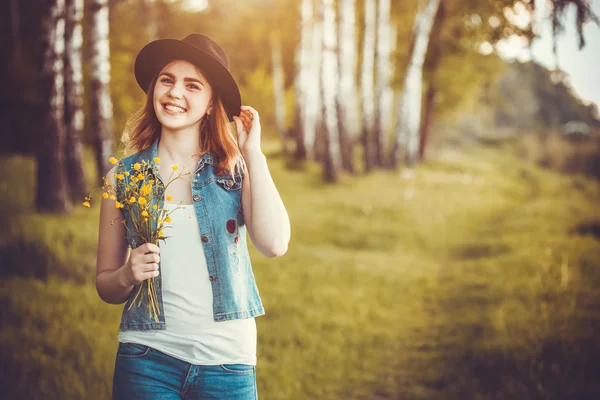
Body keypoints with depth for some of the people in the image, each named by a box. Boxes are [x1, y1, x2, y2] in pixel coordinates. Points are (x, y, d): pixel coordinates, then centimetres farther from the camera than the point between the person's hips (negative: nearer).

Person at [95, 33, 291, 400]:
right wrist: (128, 276, -12)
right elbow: (105, 284, 10)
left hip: (227, 359, 0)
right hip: (148, 356, 1)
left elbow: (274, 244, -16)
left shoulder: (235, 168, 1)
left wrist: (253, 152, -10)